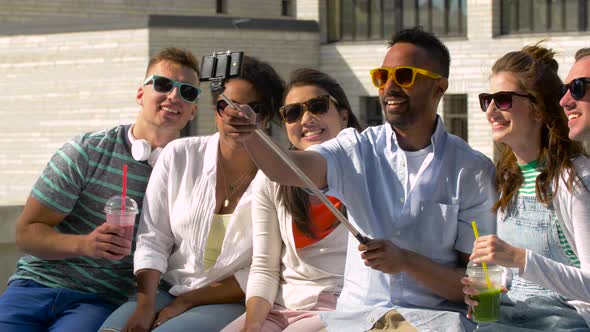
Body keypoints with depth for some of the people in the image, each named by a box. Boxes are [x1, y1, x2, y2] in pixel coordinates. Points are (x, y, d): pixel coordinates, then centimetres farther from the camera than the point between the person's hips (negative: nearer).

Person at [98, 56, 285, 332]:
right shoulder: (180, 156, 3)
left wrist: (187, 302, -9)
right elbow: (152, 240, 3)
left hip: (230, 303, -3)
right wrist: (145, 306, -13)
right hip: (167, 291, 3)